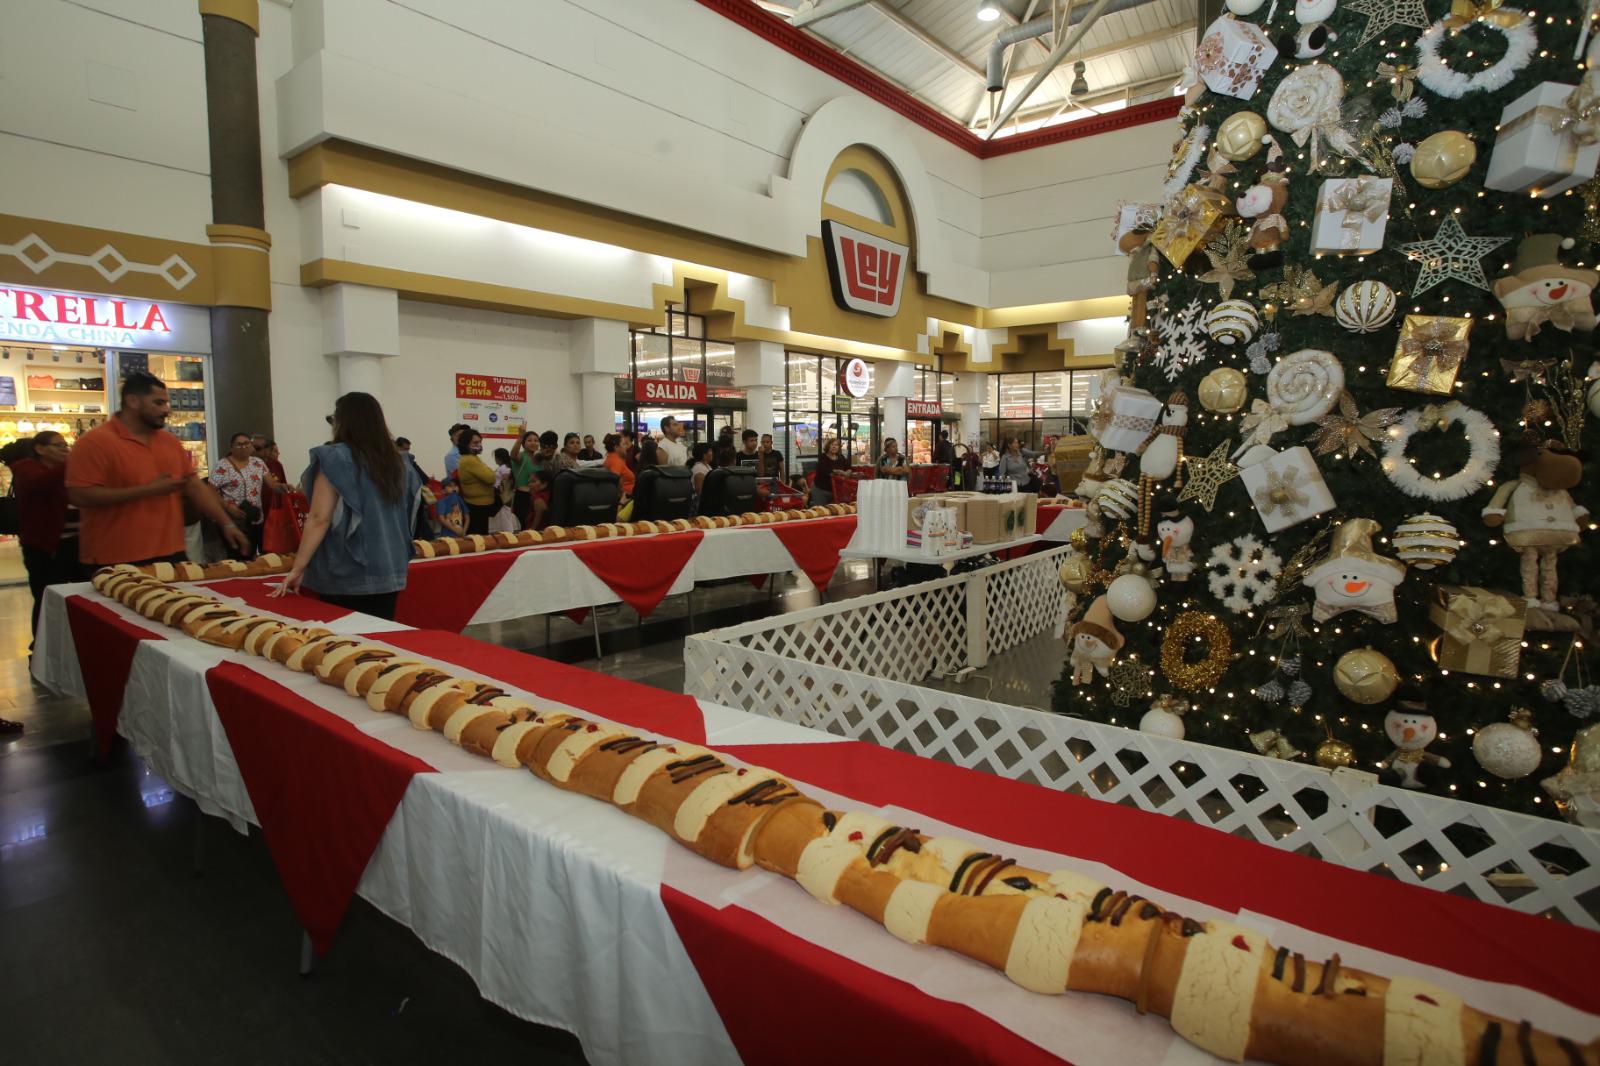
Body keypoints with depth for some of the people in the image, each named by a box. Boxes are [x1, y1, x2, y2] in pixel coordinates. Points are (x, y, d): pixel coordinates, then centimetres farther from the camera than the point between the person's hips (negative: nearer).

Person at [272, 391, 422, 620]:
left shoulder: (334, 459, -8)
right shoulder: (398, 462, 9)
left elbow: (320, 519, -13)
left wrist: (297, 569, -8)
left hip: (346, 576, -5)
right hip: (388, 574, 5)